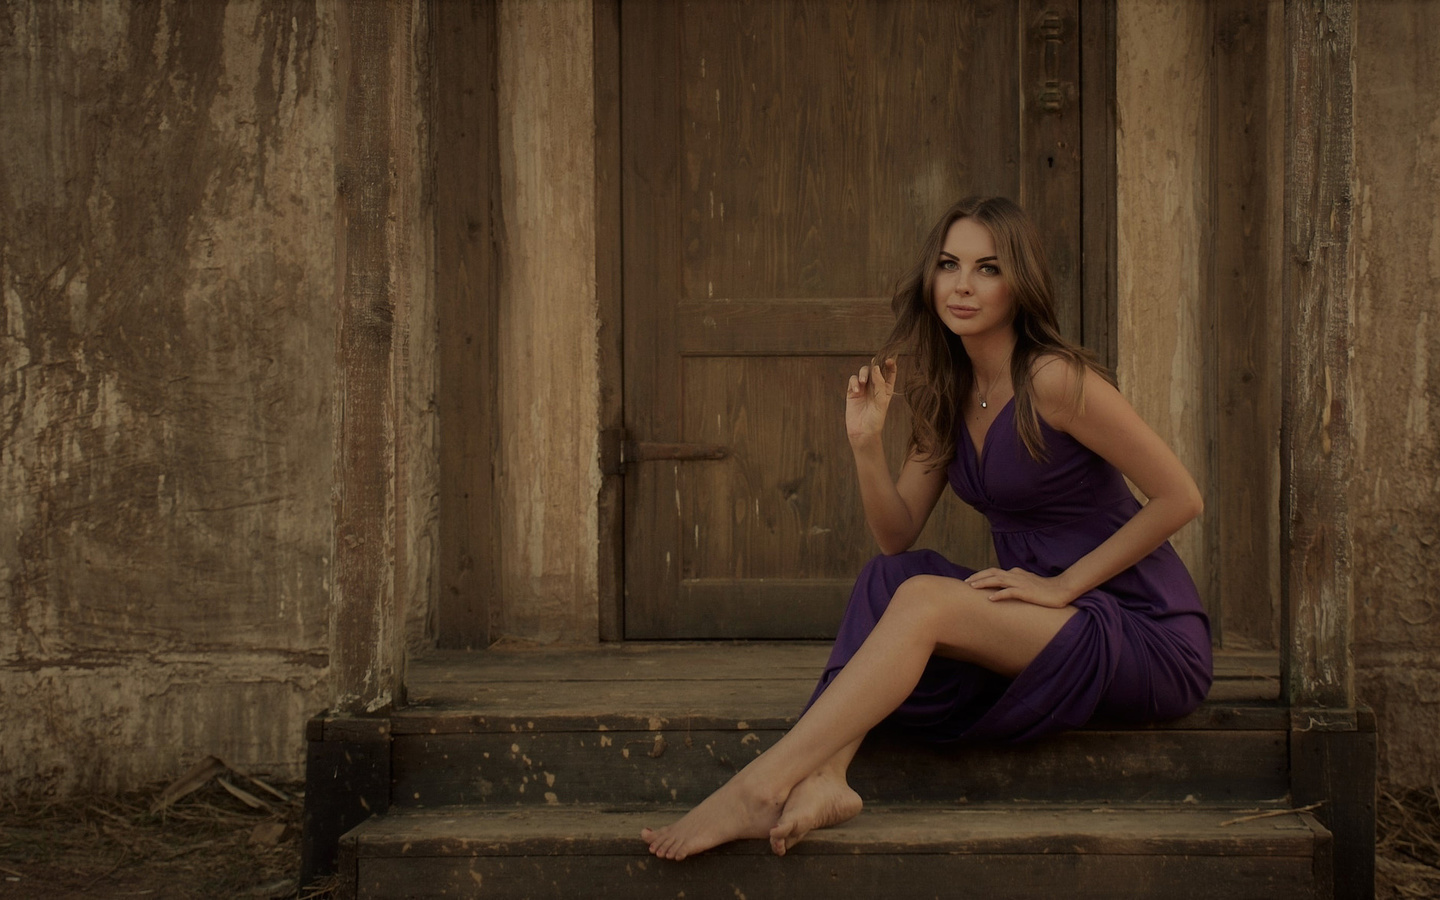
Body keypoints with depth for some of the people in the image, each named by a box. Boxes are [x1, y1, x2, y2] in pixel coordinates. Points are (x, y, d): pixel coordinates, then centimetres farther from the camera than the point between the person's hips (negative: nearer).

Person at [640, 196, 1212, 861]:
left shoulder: (1054, 380, -15)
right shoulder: (946, 394, 8)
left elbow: (1180, 498, -14)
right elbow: (897, 535, 8)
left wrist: (1061, 584, -13)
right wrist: (866, 444, -9)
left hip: (1149, 635, -7)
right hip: (1054, 629, 7)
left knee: (923, 600, -25)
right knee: (888, 580, -14)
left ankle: (759, 788, -29)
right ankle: (822, 776, -30)